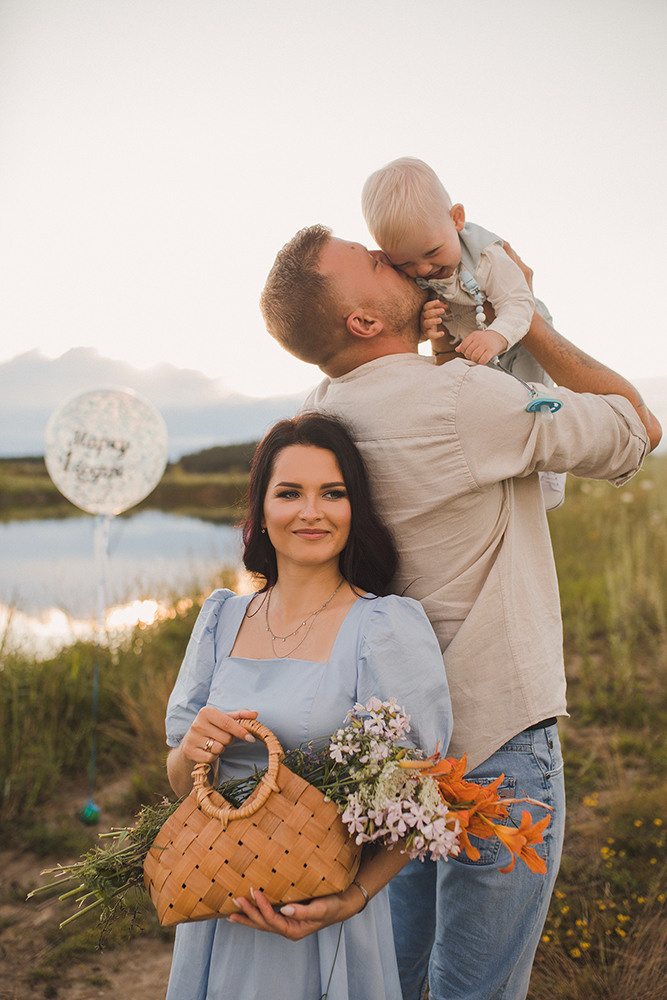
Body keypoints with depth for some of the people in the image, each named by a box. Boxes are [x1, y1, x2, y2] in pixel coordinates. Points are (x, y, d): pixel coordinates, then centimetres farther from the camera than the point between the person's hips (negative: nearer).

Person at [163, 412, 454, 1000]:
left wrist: (352, 898, -24)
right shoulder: (222, 619, 2)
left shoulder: (388, 628, -13)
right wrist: (190, 751, -15)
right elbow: (182, 785, 7)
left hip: (321, 911, -4)